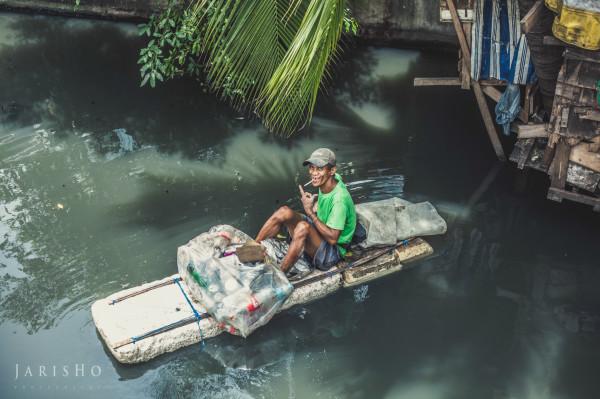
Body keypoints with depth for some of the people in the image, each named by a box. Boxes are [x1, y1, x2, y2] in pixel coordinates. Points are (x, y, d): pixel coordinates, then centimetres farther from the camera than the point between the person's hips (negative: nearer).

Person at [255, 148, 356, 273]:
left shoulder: (339, 198, -28)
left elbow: (333, 238, -28)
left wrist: (311, 213, -29)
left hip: (333, 252, -8)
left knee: (303, 227, -37)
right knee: (285, 212, -13)